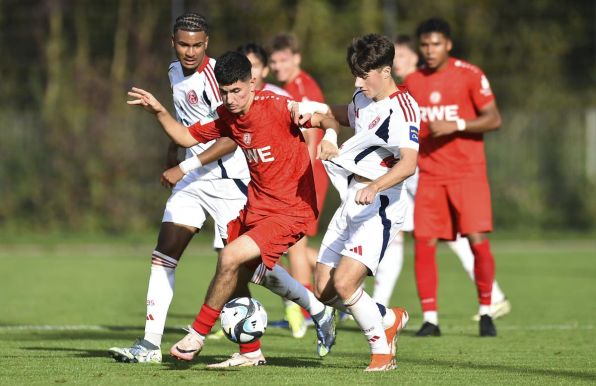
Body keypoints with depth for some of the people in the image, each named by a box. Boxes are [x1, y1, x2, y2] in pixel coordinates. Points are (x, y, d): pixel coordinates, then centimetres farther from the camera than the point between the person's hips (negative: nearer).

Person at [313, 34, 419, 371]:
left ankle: (382, 350, -2)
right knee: (324, 289, 6)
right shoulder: (362, 99, 11)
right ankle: (390, 319, 28)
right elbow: (343, 115, 37)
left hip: (380, 206, -9)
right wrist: (329, 137, 16)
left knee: (343, 283, -21)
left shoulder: (402, 108, -16)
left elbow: (408, 164, -30)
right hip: (351, 202, 9)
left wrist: (375, 186, -46)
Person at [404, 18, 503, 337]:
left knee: (478, 242, -10)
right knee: (424, 245, -5)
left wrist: (455, 125, -19)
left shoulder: (470, 75, -4)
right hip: (429, 176, 3)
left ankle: (485, 312, 7)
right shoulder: (412, 82, 9)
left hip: (467, 173, -3)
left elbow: (493, 119, -8)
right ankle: (430, 319, 2)